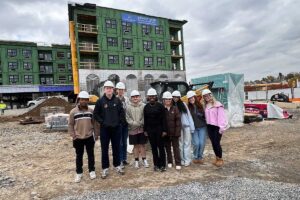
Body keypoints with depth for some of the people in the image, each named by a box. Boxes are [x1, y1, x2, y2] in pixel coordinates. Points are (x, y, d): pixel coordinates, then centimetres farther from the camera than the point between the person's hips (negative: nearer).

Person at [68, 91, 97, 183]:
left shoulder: (91, 111, -2)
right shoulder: (73, 111, -6)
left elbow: (94, 123, 4)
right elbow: (70, 125, -1)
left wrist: (95, 134, 3)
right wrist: (73, 136, -5)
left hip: (89, 137, 1)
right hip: (78, 138, -1)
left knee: (91, 155, 12)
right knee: (79, 156, 12)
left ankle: (92, 171, 28)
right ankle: (79, 173, 26)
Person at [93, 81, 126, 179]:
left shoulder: (117, 100, 1)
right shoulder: (100, 101, -4)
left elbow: (122, 112, 5)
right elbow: (95, 114, -1)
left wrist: (120, 122, -5)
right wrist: (102, 122, -9)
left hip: (116, 128, 2)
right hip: (104, 129, -1)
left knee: (116, 148, 13)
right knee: (104, 149, 7)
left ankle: (117, 165, 28)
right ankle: (105, 168, 19)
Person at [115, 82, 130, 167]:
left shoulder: (126, 99, 7)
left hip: (125, 122, 5)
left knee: (125, 142, 13)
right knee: (119, 142, 2)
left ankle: (124, 158, 26)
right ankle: (120, 160, 13)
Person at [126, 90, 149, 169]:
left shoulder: (143, 106, -4)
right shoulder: (128, 107, -3)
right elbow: (127, 118, -6)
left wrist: (141, 123, -17)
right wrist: (135, 123, -15)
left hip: (142, 129, 0)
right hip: (133, 129, 0)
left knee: (142, 145, 9)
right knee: (136, 145, 11)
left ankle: (144, 159, 22)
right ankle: (136, 160, 23)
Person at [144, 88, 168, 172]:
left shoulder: (160, 106, -4)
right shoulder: (146, 107, 6)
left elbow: (163, 119, -6)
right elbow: (145, 119, 9)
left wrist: (164, 130, -10)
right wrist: (145, 130, 6)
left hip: (159, 129, -3)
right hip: (150, 130, 3)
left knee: (161, 147, 2)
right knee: (154, 148, 9)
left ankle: (162, 165, 12)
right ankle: (156, 165, 19)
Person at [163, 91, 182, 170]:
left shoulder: (175, 108, -1)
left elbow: (178, 120, -3)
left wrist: (177, 131, -10)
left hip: (174, 132, -1)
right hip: (166, 132, 1)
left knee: (176, 147, 4)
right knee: (168, 147, 12)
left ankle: (178, 163, 12)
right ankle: (170, 162, 26)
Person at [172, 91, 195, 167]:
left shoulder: (183, 104, 3)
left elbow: (189, 115, 2)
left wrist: (192, 127, -3)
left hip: (186, 126, 0)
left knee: (187, 143, 2)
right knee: (180, 144, 6)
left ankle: (187, 160, 8)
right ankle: (182, 160, 14)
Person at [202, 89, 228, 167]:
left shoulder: (217, 104, -9)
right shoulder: (205, 106, 11)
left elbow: (221, 116, -14)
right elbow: (206, 116, 10)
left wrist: (221, 127, -18)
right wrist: (207, 124, 4)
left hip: (217, 126, -6)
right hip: (209, 127, 6)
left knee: (217, 143, -4)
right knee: (213, 143, 11)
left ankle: (220, 159, 14)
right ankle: (217, 158, 25)